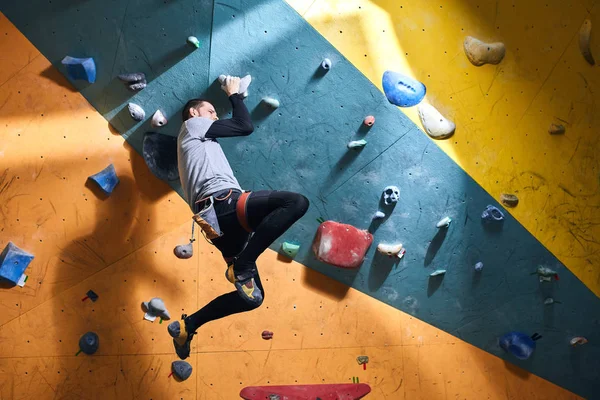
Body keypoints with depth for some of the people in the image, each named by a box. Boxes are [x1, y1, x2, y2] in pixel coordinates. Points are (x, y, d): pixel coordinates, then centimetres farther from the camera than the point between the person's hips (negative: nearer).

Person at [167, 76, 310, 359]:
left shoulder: (198, 140, 38)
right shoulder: (193, 125, 14)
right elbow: (245, 126, 10)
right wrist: (234, 94, 26)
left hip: (217, 217, 9)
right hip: (223, 204, -9)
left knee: (252, 296, 10)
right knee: (297, 202, -27)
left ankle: (187, 326, 14)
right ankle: (242, 265, -24)